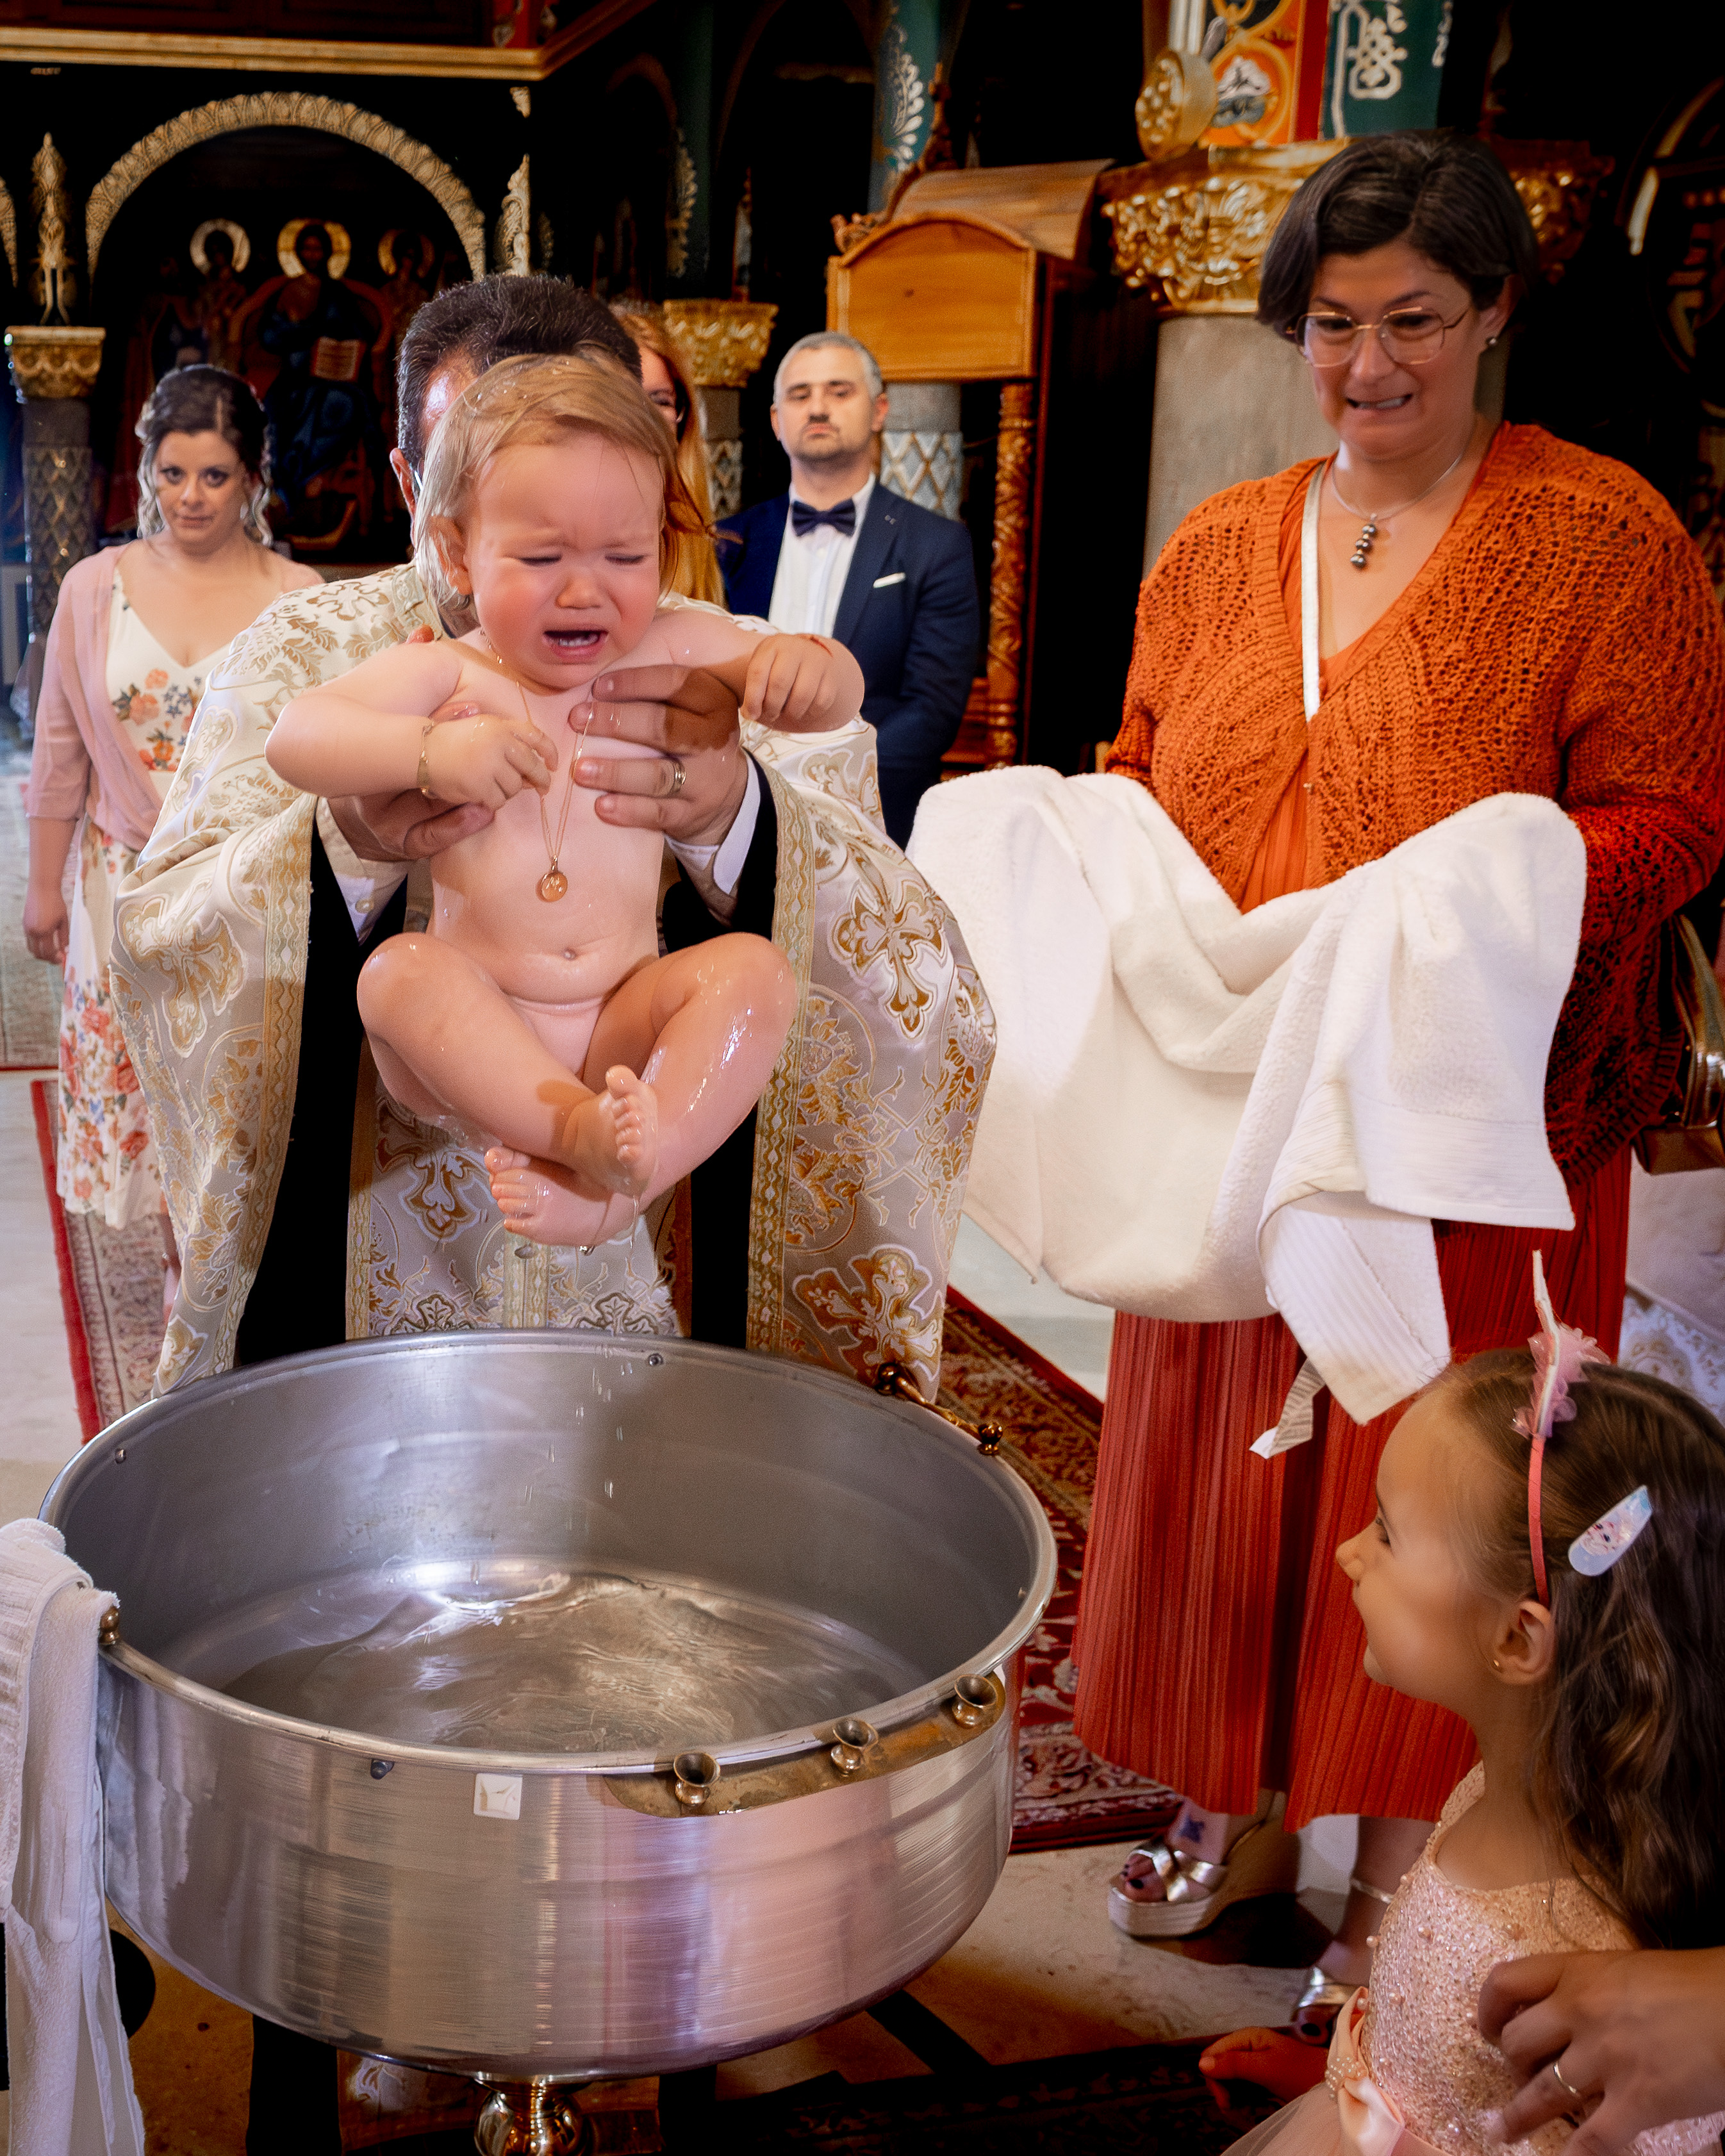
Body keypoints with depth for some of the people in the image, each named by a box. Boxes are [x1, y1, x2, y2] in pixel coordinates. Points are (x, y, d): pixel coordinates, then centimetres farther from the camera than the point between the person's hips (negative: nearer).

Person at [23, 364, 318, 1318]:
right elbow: (59, 754, 6)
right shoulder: (95, 589, 1)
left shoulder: (298, 600, -4)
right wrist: (43, 886, 8)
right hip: (132, 883, 2)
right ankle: (181, 1266, 27)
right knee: (143, 1078, 8)